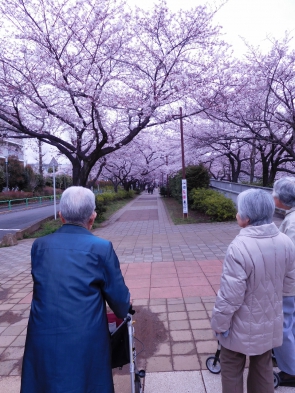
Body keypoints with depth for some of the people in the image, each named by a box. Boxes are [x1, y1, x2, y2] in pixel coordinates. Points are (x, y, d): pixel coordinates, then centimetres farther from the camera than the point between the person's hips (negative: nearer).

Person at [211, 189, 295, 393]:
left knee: (231, 369, 19)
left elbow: (230, 295, -25)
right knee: (263, 367, 26)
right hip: (270, 322, 6)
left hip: (242, 326, -5)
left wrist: (220, 323, -10)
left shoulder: (239, 247, -31)